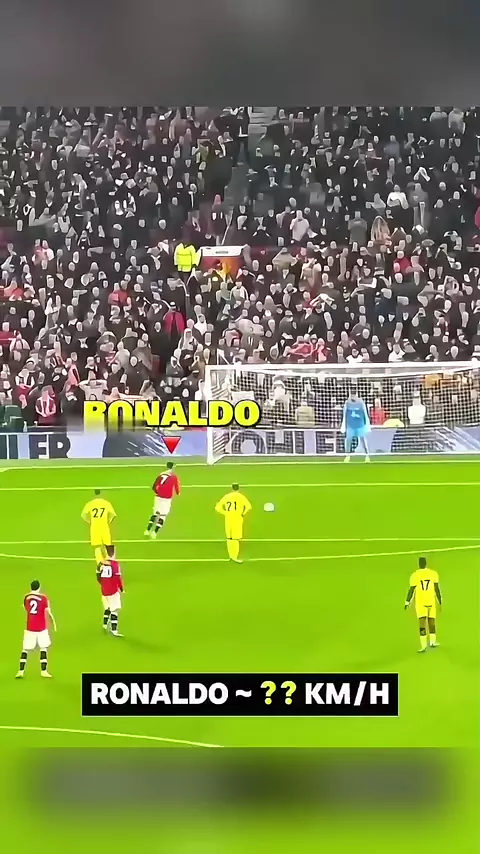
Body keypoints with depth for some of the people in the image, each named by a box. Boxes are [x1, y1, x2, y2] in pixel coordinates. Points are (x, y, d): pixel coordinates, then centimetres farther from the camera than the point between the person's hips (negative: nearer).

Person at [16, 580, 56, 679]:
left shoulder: (26, 597, 2)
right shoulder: (43, 598, -9)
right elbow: (48, 613, -9)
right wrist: (53, 623, 3)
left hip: (29, 628, 2)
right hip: (41, 628, -2)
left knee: (25, 650, 8)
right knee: (43, 648, 11)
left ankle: (21, 671, 1)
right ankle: (43, 671, 6)